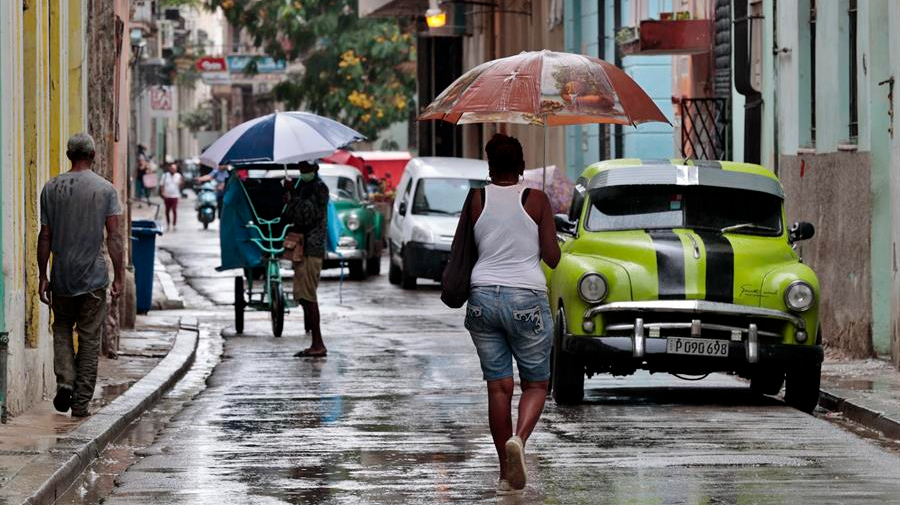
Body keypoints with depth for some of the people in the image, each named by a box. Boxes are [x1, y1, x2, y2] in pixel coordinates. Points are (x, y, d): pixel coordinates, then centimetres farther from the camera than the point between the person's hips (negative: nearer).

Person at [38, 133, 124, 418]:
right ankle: (81, 401, 5)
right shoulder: (106, 189, -4)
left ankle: (65, 380, -3)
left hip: (62, 277, 1)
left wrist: (42, 277, 7)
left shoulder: (52, 188, 0)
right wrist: (119, 276, -2)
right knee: (90, 338, 5)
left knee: (62, 329, 18)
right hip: (94, 277, -1)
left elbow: (45, 237, 1)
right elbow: (114, 237, -7)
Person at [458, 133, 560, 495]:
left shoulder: (477, 200, 2)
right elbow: (553, 258, -2)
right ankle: (519, 438, -20)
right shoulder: (537, 200, -3)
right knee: (536, 384, 9)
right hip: (527, 299, -2)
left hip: (483, 298, 2)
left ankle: (506, 473, 8)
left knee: (498, 386, 8)